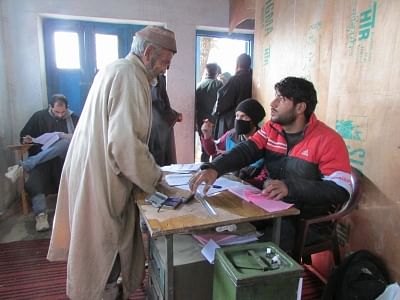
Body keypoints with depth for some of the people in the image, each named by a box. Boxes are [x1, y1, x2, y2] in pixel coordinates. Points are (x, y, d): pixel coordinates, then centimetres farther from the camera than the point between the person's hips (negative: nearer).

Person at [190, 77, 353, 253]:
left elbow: (340, 191, -18)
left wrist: (290, 187, -31)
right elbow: (245, 151, -8)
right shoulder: (271, 129, 4)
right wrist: (214, 169, -27)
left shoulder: (328, 141, -13)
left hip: (308, 220, -5)